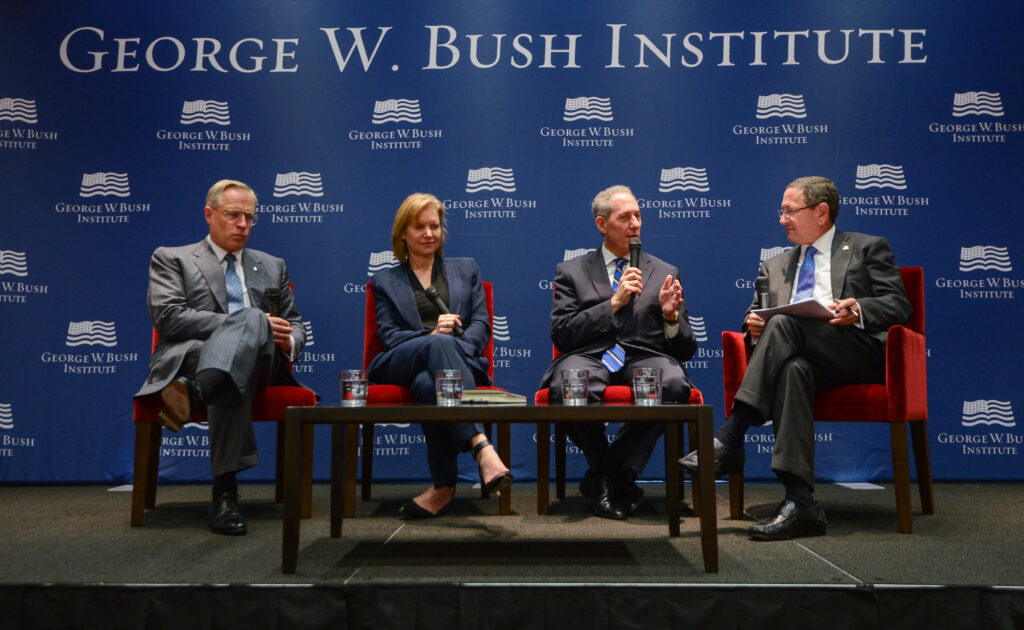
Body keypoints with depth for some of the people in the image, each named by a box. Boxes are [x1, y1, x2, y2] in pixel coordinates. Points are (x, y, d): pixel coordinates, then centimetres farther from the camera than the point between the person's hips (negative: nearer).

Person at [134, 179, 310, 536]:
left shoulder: (272, 267, 31)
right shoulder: (171, 259, 18)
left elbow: (294, 325, 28)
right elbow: (168, 316, -1)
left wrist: (288, 340, -1)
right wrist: (245, 324, -11)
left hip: (256, 363, 3)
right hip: (190, 357, -3)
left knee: (252, 318, -35)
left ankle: (195, 392, -62)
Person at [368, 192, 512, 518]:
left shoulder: (466, 269, 25)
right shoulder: (385, 281, 23)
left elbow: (481, 324, 12)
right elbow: (388, 335, 8)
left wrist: (455, 349, -12)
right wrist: (433, 335, -14)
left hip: (460, 359, 1)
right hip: (400, 366, 0)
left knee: (427, 383, -40)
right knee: (439, 343, -40)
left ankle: (443, 485, -38)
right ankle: (482, 447, -53)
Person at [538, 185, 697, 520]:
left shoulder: (664, 272, 21)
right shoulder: (572, 271, 16)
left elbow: (686, 350, 16)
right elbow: (561, 334, 1)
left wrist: (671, 316, -6)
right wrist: (614, 303, -6)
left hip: (645, 357, 1)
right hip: (589, 357, -1)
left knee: (675, 383, -34)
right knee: (566, 388, -36)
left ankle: (604, 476, -13)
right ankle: (618, 477, -6)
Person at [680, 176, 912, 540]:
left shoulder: (867, 249, 17)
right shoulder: (775, 267, 30)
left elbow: (899, 305, 5)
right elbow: (755, 315, 23)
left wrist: (858, 310, -16)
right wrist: (754, 326, -2)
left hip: (858, 354, -3)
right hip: (801, 356, 3)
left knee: (784, 324, -31)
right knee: (793, 370, -36)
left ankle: (729, 440, -35)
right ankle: (800, 503, -43)